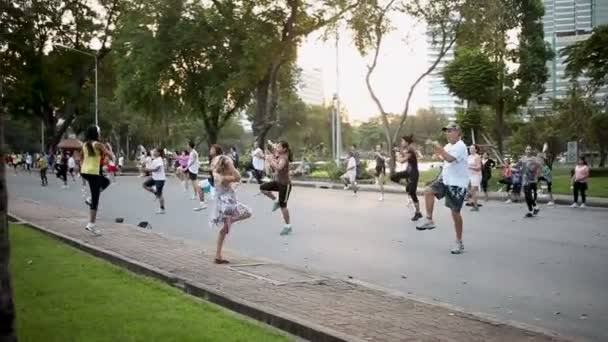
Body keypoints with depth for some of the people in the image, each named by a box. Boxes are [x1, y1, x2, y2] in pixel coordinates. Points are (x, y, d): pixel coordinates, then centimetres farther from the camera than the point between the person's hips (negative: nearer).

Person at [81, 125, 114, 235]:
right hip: (93, 173, -8)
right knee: (95, 200, -2)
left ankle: (91, 199, 15)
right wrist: (109, 149, 9)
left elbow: (82, 158, 18)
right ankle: (91, 225, -3)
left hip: (84, 172, 8)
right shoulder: (98, 145, -11)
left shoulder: (85, 145, 10)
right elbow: (111, 157, -10)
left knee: (106, 181, 31)